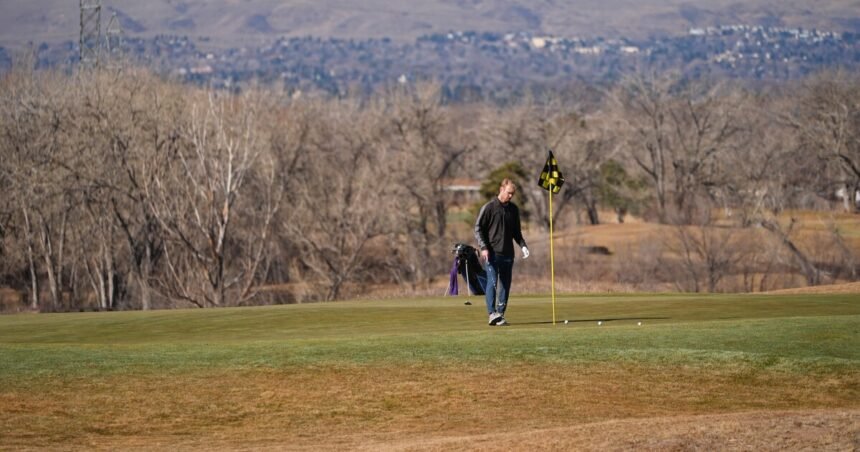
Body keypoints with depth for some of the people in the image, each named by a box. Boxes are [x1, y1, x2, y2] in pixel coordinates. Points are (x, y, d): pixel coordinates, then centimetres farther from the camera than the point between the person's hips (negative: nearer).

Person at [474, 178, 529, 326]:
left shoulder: (513, 209, 13)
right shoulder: (489, 207, -4)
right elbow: (478, 228, -5)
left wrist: (522, 245, 6)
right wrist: (483, 247, -15)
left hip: (508, 253, 6)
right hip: (492, 253, -6)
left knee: (505, 284, 4)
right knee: (492, 282, -13)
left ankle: (500, 314, 9)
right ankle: (492, 314, -18)